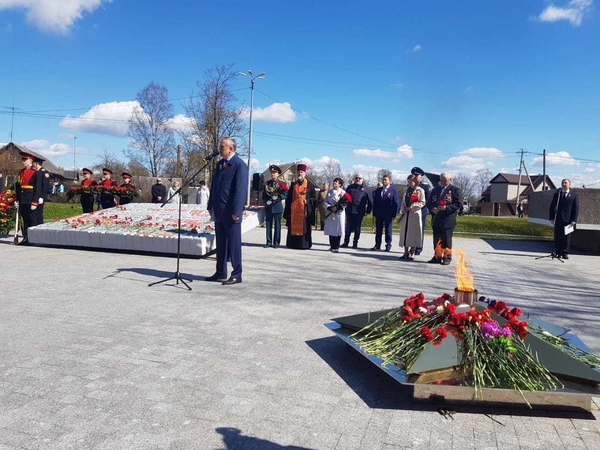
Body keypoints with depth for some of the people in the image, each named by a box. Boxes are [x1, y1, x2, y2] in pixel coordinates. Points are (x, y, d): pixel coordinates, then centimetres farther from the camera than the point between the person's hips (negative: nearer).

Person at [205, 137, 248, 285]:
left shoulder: (239, 165, -11)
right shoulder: (220, 164, 15)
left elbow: (241, 189, -17)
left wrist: (235, 211, -21)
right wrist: (211, 206, 14)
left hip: (230, 212, -8)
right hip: (219, 212, 8)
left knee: (234, 244, 0)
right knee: (220, 244, 13)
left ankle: (236, 275, 7)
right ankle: (221, 273, 22)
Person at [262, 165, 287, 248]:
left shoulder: (282, 184, 2)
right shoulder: (267, 183, 11)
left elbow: (285, 194, -5)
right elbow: (264, 196, 11)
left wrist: (278, 197, -19)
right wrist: (267, 201, -7)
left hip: (277, 207, -3)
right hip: (268, 207, 3)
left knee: (277, 225, 1)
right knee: (268, 225, 5)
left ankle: (276, 242, 6)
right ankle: (269, 242, 11)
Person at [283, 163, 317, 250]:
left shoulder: (309, 184, 3)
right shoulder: (293, 184, 13)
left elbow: (314, 197, 3)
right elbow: (289, 197, 12)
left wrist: (307, 201, -16)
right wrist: (288, 210, 5)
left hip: (304, 209, -3)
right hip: (294, 209, 3)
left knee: (304, 227, -3)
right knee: (293, 227, 4)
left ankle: (304, 244, 2)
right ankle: (293, 244, 10)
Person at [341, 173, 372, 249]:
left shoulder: (365, 189, 6)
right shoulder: (350, 187, 12)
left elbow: (370, 201, 6)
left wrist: (368, 211, 0)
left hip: (359, 212, -1)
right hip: (350, 211, 1)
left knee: (357, 228, 5)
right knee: (348, 227, 4)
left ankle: (355, 243, 13)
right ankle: (346, 242, 11)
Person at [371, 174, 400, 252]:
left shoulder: (394, 190, -1)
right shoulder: (378, 190, 11)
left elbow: (396, 203, -4)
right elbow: (375, 202, 12)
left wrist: (394, 215, -10)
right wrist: (374, 214, 5)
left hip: (388, 215, -4)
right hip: (379, 214, 4)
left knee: (388, 231, 3)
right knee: (378, 231, 7)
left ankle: (388, 246, 10)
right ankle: (377, 245, 13)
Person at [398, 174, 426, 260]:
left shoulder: (420, 190, 0)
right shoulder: (405, 190, 15)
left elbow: (422, 202, -4)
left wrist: (412, 207, -13)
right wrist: (403, 209, -1)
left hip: (415, 213, -5)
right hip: (406, 214, 5)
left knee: (414, 232, -2)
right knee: (405, 232, 3)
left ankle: (412, 253, 4)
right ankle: (406, 252, 10)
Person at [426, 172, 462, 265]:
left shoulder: (455, 190, 1)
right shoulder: (435, 190, 16)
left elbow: (458, 205, -6)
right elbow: (429, 203, 15)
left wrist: (446, 207, -20)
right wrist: (432, 209, -7)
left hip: (448, 219, -5)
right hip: (436, 219, 5)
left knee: (446, 239, 0)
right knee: (437, 239, 9)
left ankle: (447, 257, 9)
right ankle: (437, 257, 18)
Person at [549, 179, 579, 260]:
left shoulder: (574, 195, 4)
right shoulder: (557, 194, 10)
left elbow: (576, 208, 0)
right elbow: (552, 207, 9)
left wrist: (574, 220, -9)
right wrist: (552, 218, 0)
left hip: (568, 220, -2)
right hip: (558, 219, 2)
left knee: (566, 237, 2)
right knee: (557, 236, 3)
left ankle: (565, 253, 9)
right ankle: (557, 253, 9)